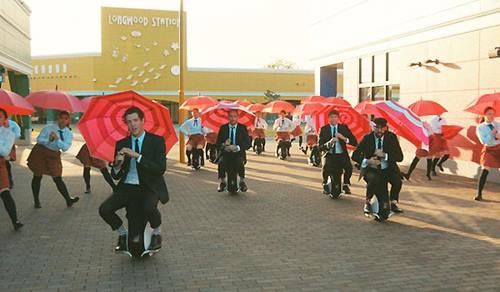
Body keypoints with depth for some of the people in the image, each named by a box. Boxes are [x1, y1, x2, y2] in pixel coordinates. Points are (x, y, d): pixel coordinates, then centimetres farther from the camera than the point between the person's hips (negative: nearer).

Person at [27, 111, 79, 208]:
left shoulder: (69, 134, -6)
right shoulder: (48, 128, -10)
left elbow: (65, 148, -17)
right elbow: (39, 139, -13)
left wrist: (57, 139, -30)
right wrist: (48, 140, -30)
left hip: (54, 155, 1)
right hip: (40, 153, -1)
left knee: (58, 179, -1)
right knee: (37, 176, 7)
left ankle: (68, 200, 1)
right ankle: (36, 201, 20)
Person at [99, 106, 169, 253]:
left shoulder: (157, 141, -3)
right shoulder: (121, 144, 7)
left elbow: (161, 169, -16)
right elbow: (115, 176, 7)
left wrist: (137, 156, -23)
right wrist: (117, 165, -17)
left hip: (149, 187, -4)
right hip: (127, 187, 4)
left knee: (149, 207, -35)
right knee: (104, 209, -17)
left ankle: (156, 234, -1)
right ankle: (123, 234, 13)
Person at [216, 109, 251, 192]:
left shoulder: (243, 128, 4)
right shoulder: (223, 128, 7)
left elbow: (248, 144, -3)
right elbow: (218, 143, 4)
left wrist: (237, 147, -20)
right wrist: (224, 147, -19)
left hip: (238, 153, -1)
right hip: (226, 153, 1)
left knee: (240, 163, -33)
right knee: (221, 163, -30)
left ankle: (242, 182, -10)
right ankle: (222, 182, -9)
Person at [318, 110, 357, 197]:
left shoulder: (344, 128, 4)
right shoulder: (324, 129, 1)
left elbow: (354, 142, -3)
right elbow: (320, 146, -7)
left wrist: (344, 138, -20)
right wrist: (330, 142, -26)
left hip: (341, 154, 1)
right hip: (329, 154, -1)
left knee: (349, 167, -28)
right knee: (325, 167, -31)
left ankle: (346, 184, -1)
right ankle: (325, 184, -3)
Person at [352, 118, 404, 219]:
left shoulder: (392, 137, -3)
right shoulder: (367, 138, -4)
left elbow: (400, 157, -7)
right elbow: (355, 155, -4)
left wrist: (384, 155, -21)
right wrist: (367, 161, -22)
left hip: (388, 169, 1)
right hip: (371, 169, -1)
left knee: (398, 180, -27)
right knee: (373, 180, -33)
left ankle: (393, 203, -2)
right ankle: (368, 202, -7)